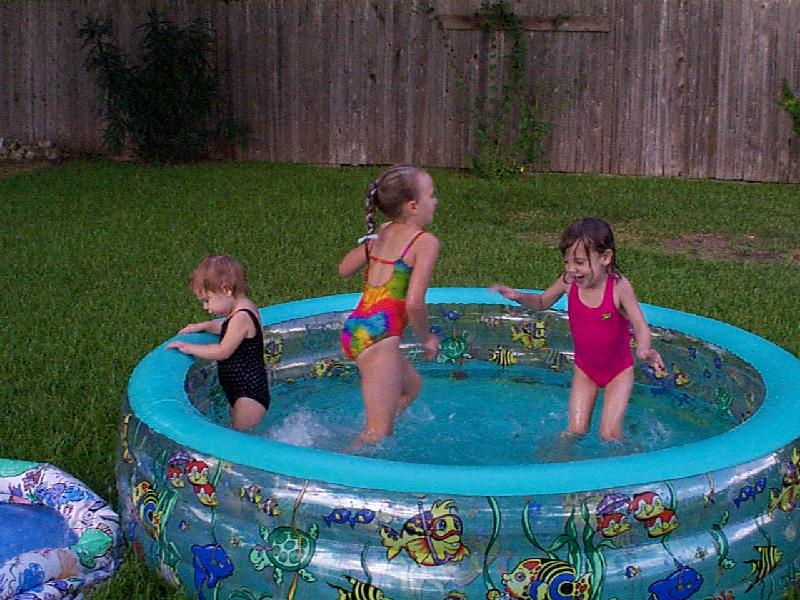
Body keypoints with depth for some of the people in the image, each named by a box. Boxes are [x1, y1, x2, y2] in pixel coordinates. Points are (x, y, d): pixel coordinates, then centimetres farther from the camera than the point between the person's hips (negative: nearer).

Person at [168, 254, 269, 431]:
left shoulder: (242, 317, -22)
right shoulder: (244, 310, 9)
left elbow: (222, 352, -19)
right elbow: (226, 328, 31)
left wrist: (191, 348, -9)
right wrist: (203, 326, 19)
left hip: (250, 393, -11)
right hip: (239, 392, 11)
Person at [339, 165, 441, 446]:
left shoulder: (382, 234, 12)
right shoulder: (425, 241, -9)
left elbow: (344, 269, 24)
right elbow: (414, 303, -18)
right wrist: (427, 338, -1)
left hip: (354, 328, 9)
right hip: (378, 337, -9)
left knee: (411, 385, 32)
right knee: (379, 433, 1)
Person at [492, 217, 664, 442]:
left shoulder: (619, 287, -28)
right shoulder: (568, 282, -16)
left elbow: (640, 325, -33)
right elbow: (542, 302, 3)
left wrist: (644, 349, -55)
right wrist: (519, 296, -17)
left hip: (618, 371, -3)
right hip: (584, 370, 3)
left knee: (609, 433, -4)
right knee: (575, 430, 2)